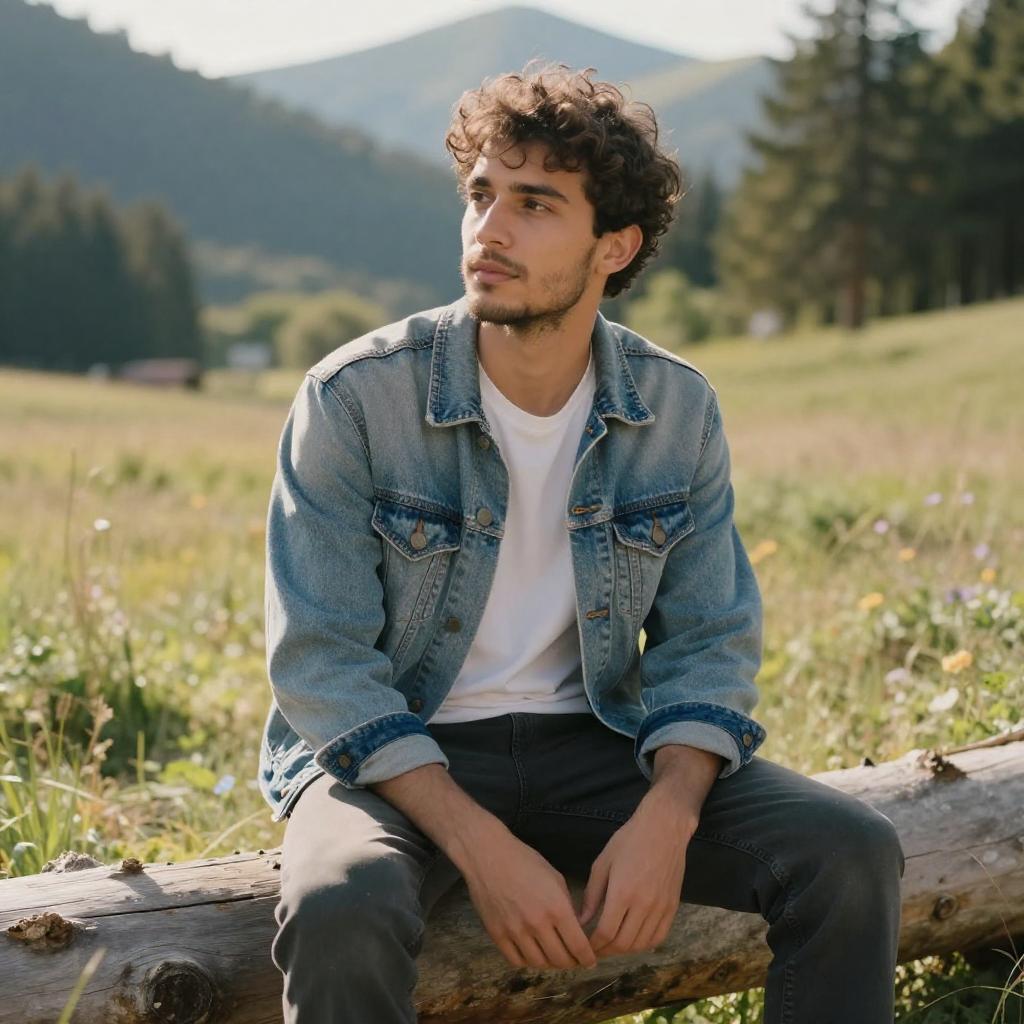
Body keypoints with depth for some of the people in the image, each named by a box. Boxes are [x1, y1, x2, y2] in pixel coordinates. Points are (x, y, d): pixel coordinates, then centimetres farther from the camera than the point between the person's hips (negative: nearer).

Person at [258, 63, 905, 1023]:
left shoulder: (678, 410, -2)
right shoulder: (354, 399, -13)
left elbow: (710, 641, 2)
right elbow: (320, 663, -14)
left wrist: (665, 819, -18)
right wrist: (480, 845, -25)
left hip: (591, 746, 3)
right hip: (394, 754, -3)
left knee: (851, 852, -16)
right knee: (342, 908, -37)